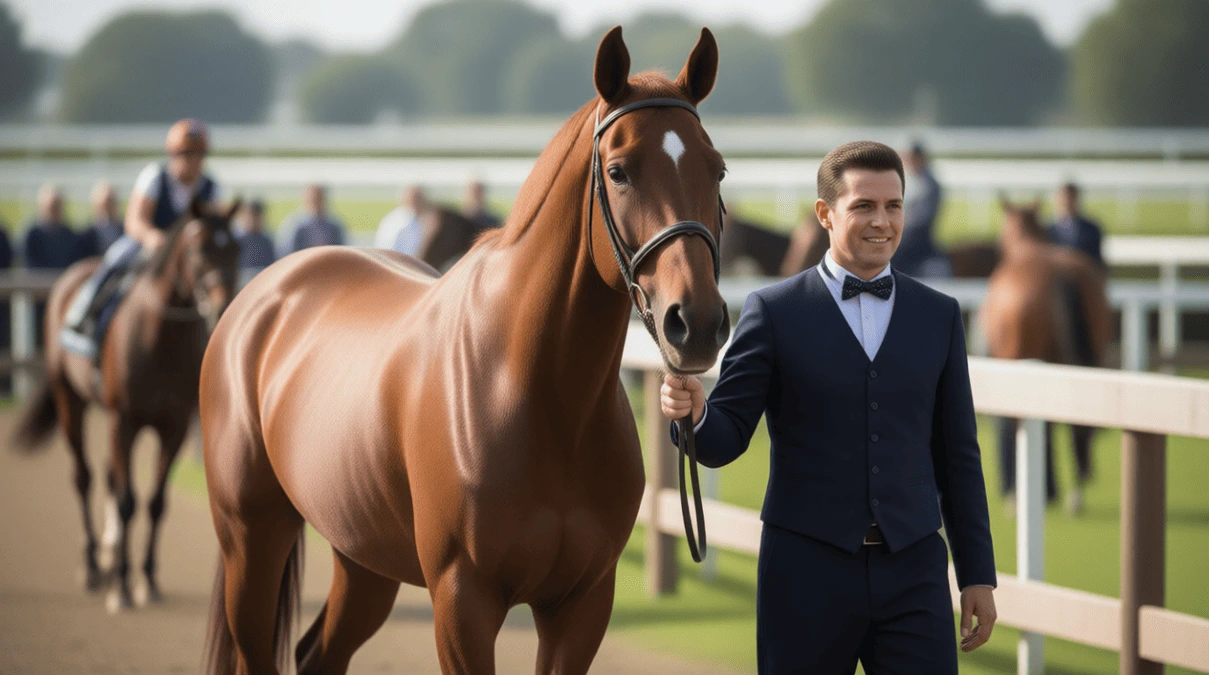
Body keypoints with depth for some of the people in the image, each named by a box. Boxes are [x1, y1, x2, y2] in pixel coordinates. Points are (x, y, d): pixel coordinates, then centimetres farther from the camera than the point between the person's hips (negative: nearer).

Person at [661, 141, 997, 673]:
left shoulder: (939, 316, 10)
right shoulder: (774, 311, 1)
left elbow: (957, 455, 12)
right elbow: (726, 438, -2)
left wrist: (978, 575, 9)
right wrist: (692, 413, -26)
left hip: (912, 572, 2)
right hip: (808, 570, -2)